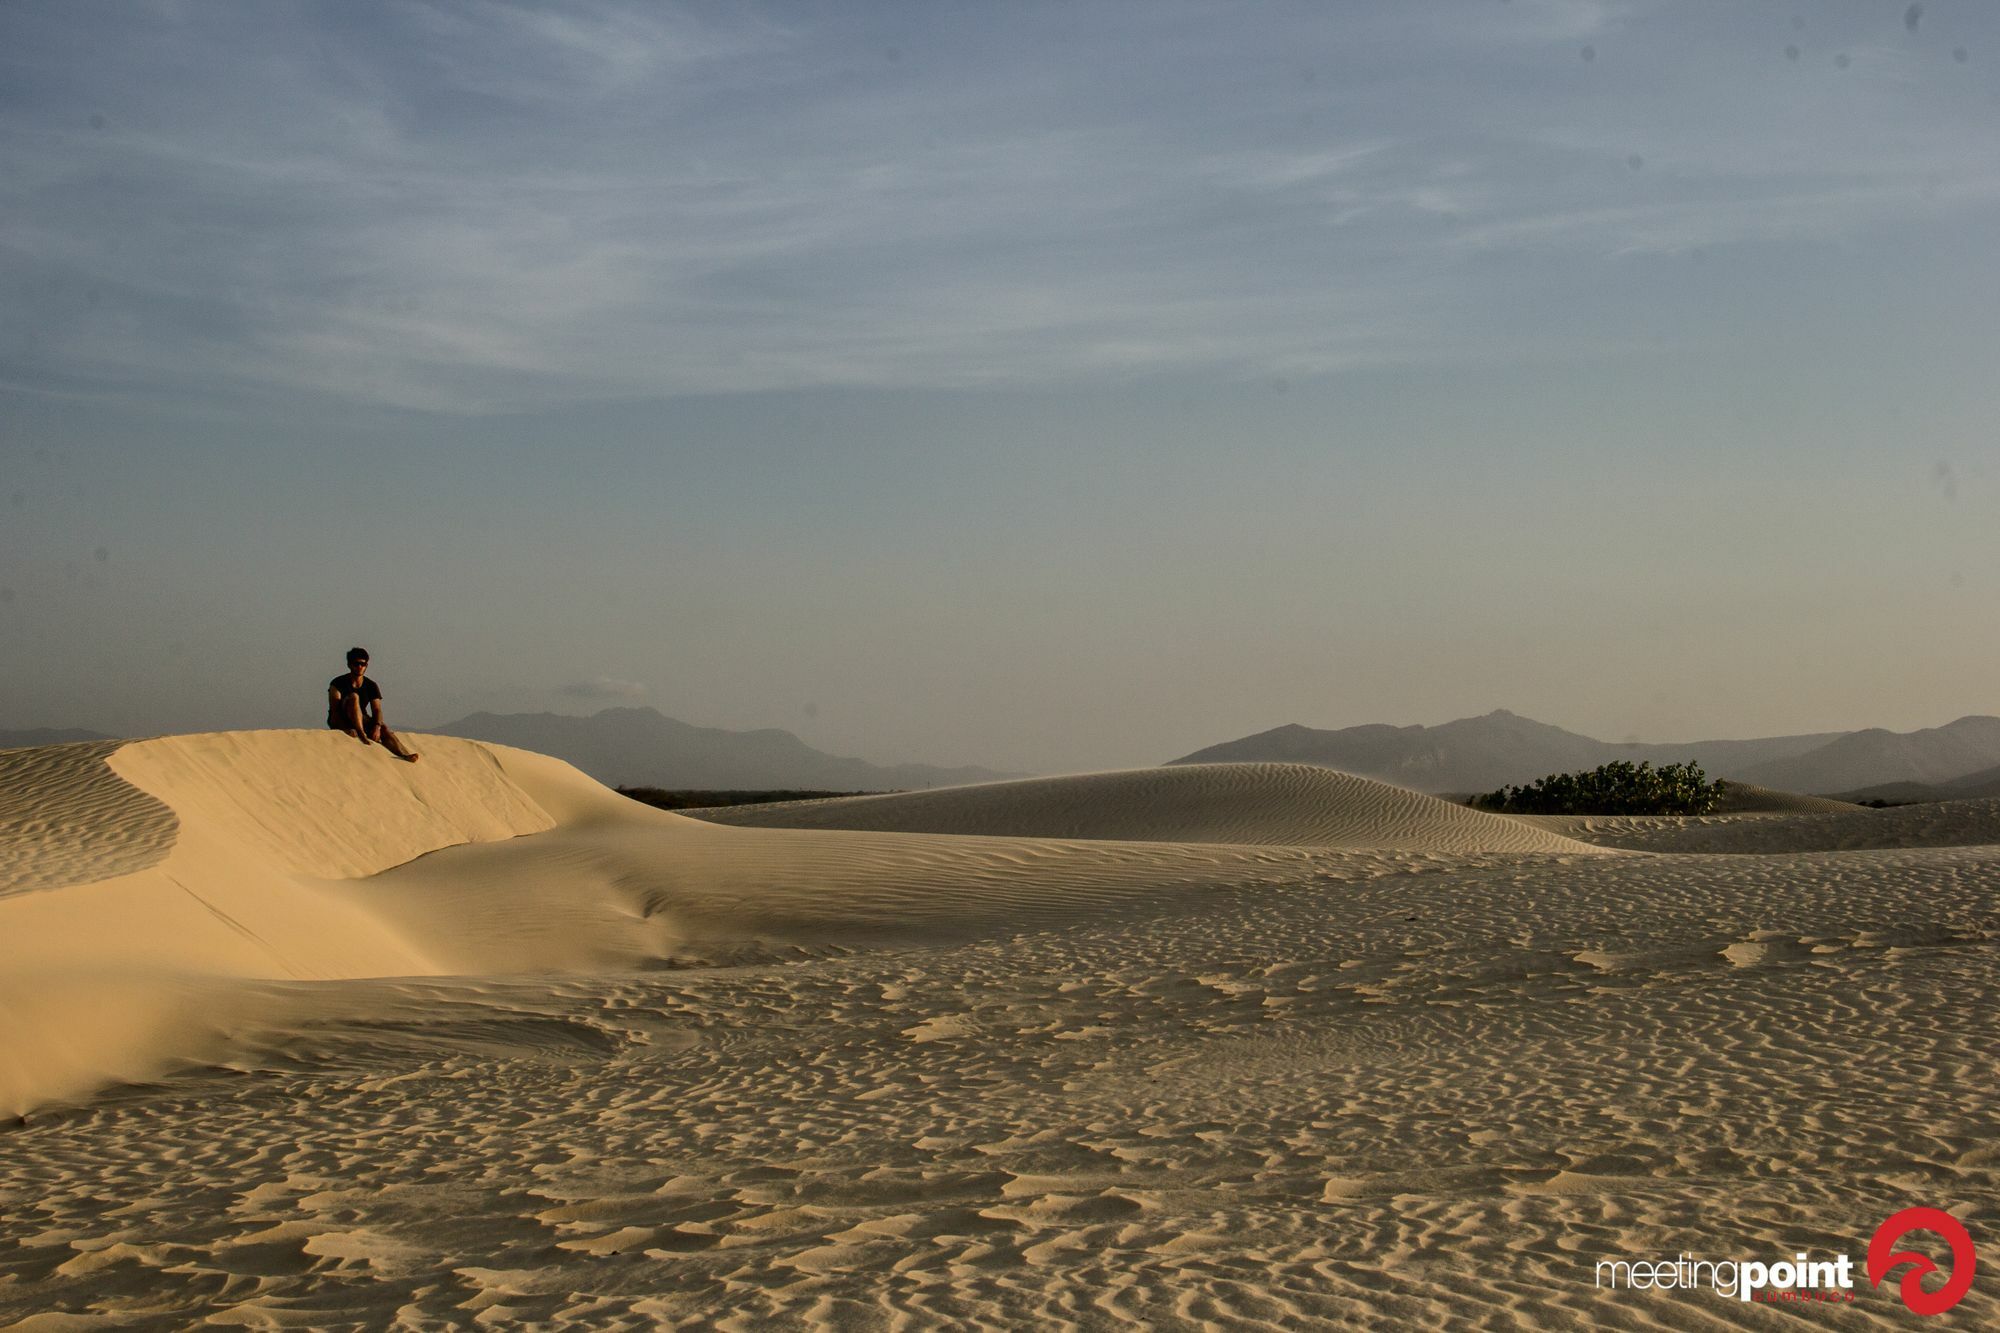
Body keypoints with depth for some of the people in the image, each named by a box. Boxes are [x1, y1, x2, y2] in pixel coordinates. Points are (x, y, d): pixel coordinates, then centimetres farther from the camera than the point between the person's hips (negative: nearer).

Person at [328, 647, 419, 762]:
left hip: (361, 721, 4)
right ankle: (361, 735, -42)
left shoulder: (371, 686, 4)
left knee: (384, 727, -27)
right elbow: (334, 710, -17)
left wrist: (377, 727, -28)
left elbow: (377, 710, -7)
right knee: (353, 697, -29)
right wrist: (347, 729, -33)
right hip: (340, 722, -4)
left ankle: (406, 754, -50)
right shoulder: (338, 683, -8)